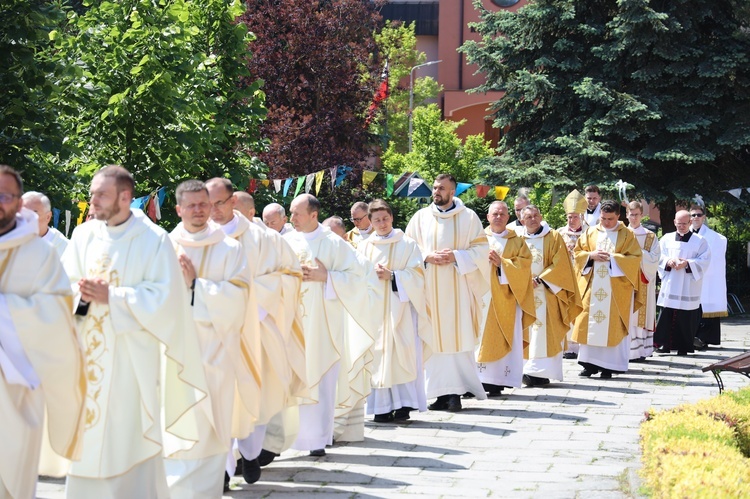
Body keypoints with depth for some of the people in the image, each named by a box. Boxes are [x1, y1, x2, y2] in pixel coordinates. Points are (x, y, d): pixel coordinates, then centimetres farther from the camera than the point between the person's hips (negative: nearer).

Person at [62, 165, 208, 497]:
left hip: (131, 355, -4)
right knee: (88, 432, 6)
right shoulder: (83, 235, 8)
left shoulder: (154, 240, -5)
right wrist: (81, 293, -16)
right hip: (87, 351, 4)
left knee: (129, 435, -3)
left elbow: (163, 297, -11)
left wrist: (110, 296, -17)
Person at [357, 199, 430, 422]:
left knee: (401, 353, -7)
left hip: (399, 307, -2)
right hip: (372, 307, 2)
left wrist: (391, 276, -13)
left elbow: (417, 275, -2)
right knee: (377, 353, -3)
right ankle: (382, 406, -1)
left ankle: (403, 403, -5)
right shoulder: (364, 247, 13)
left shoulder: (407, 245, 5)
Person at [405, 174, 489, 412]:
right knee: (433, 339, -1)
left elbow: (481, 249, 1)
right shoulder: (420, 217, 10)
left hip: (457, 288, -2)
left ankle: (455, 392, -6)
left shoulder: (468, 217, 4)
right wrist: (426, 256, -8)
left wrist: (456, 256, -12)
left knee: (458, 338, -7)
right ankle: (442, 392, 2)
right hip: (429, 287, 2)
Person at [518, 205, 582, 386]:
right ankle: (531, 370, 1)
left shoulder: (554, 238, 3)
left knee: (544, 332, -11)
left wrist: (540, 279, -12)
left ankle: (542, 371, -15)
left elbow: (560, 264, -5)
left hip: (547, 293, -4)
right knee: (528, 332, 0)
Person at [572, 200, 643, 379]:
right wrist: (591, 255, -10)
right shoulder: (591, 233, 11)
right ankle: (590, 363, 6)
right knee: (589, 322, 0)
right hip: (592, 286, 3)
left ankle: (608, 365, 0)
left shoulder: (627, 235, 2)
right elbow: (578, 252, 10)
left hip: (616, 288, -3)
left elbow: (635, 258, -5)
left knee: (612, 324, -4)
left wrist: (612, 258, -15)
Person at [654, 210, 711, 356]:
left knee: (686, 317, -3)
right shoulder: (666, 239, 12)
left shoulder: (700, 241, 5)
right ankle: (664, 344, 3)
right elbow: (658, 257, 8)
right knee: (666, 314, -2)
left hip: (688, 287, -2)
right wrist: (668, 261, -13)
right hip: (669, 285, 2)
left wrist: (687, 263, -17)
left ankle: (683, 347, 3)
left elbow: (704, 261, -3)